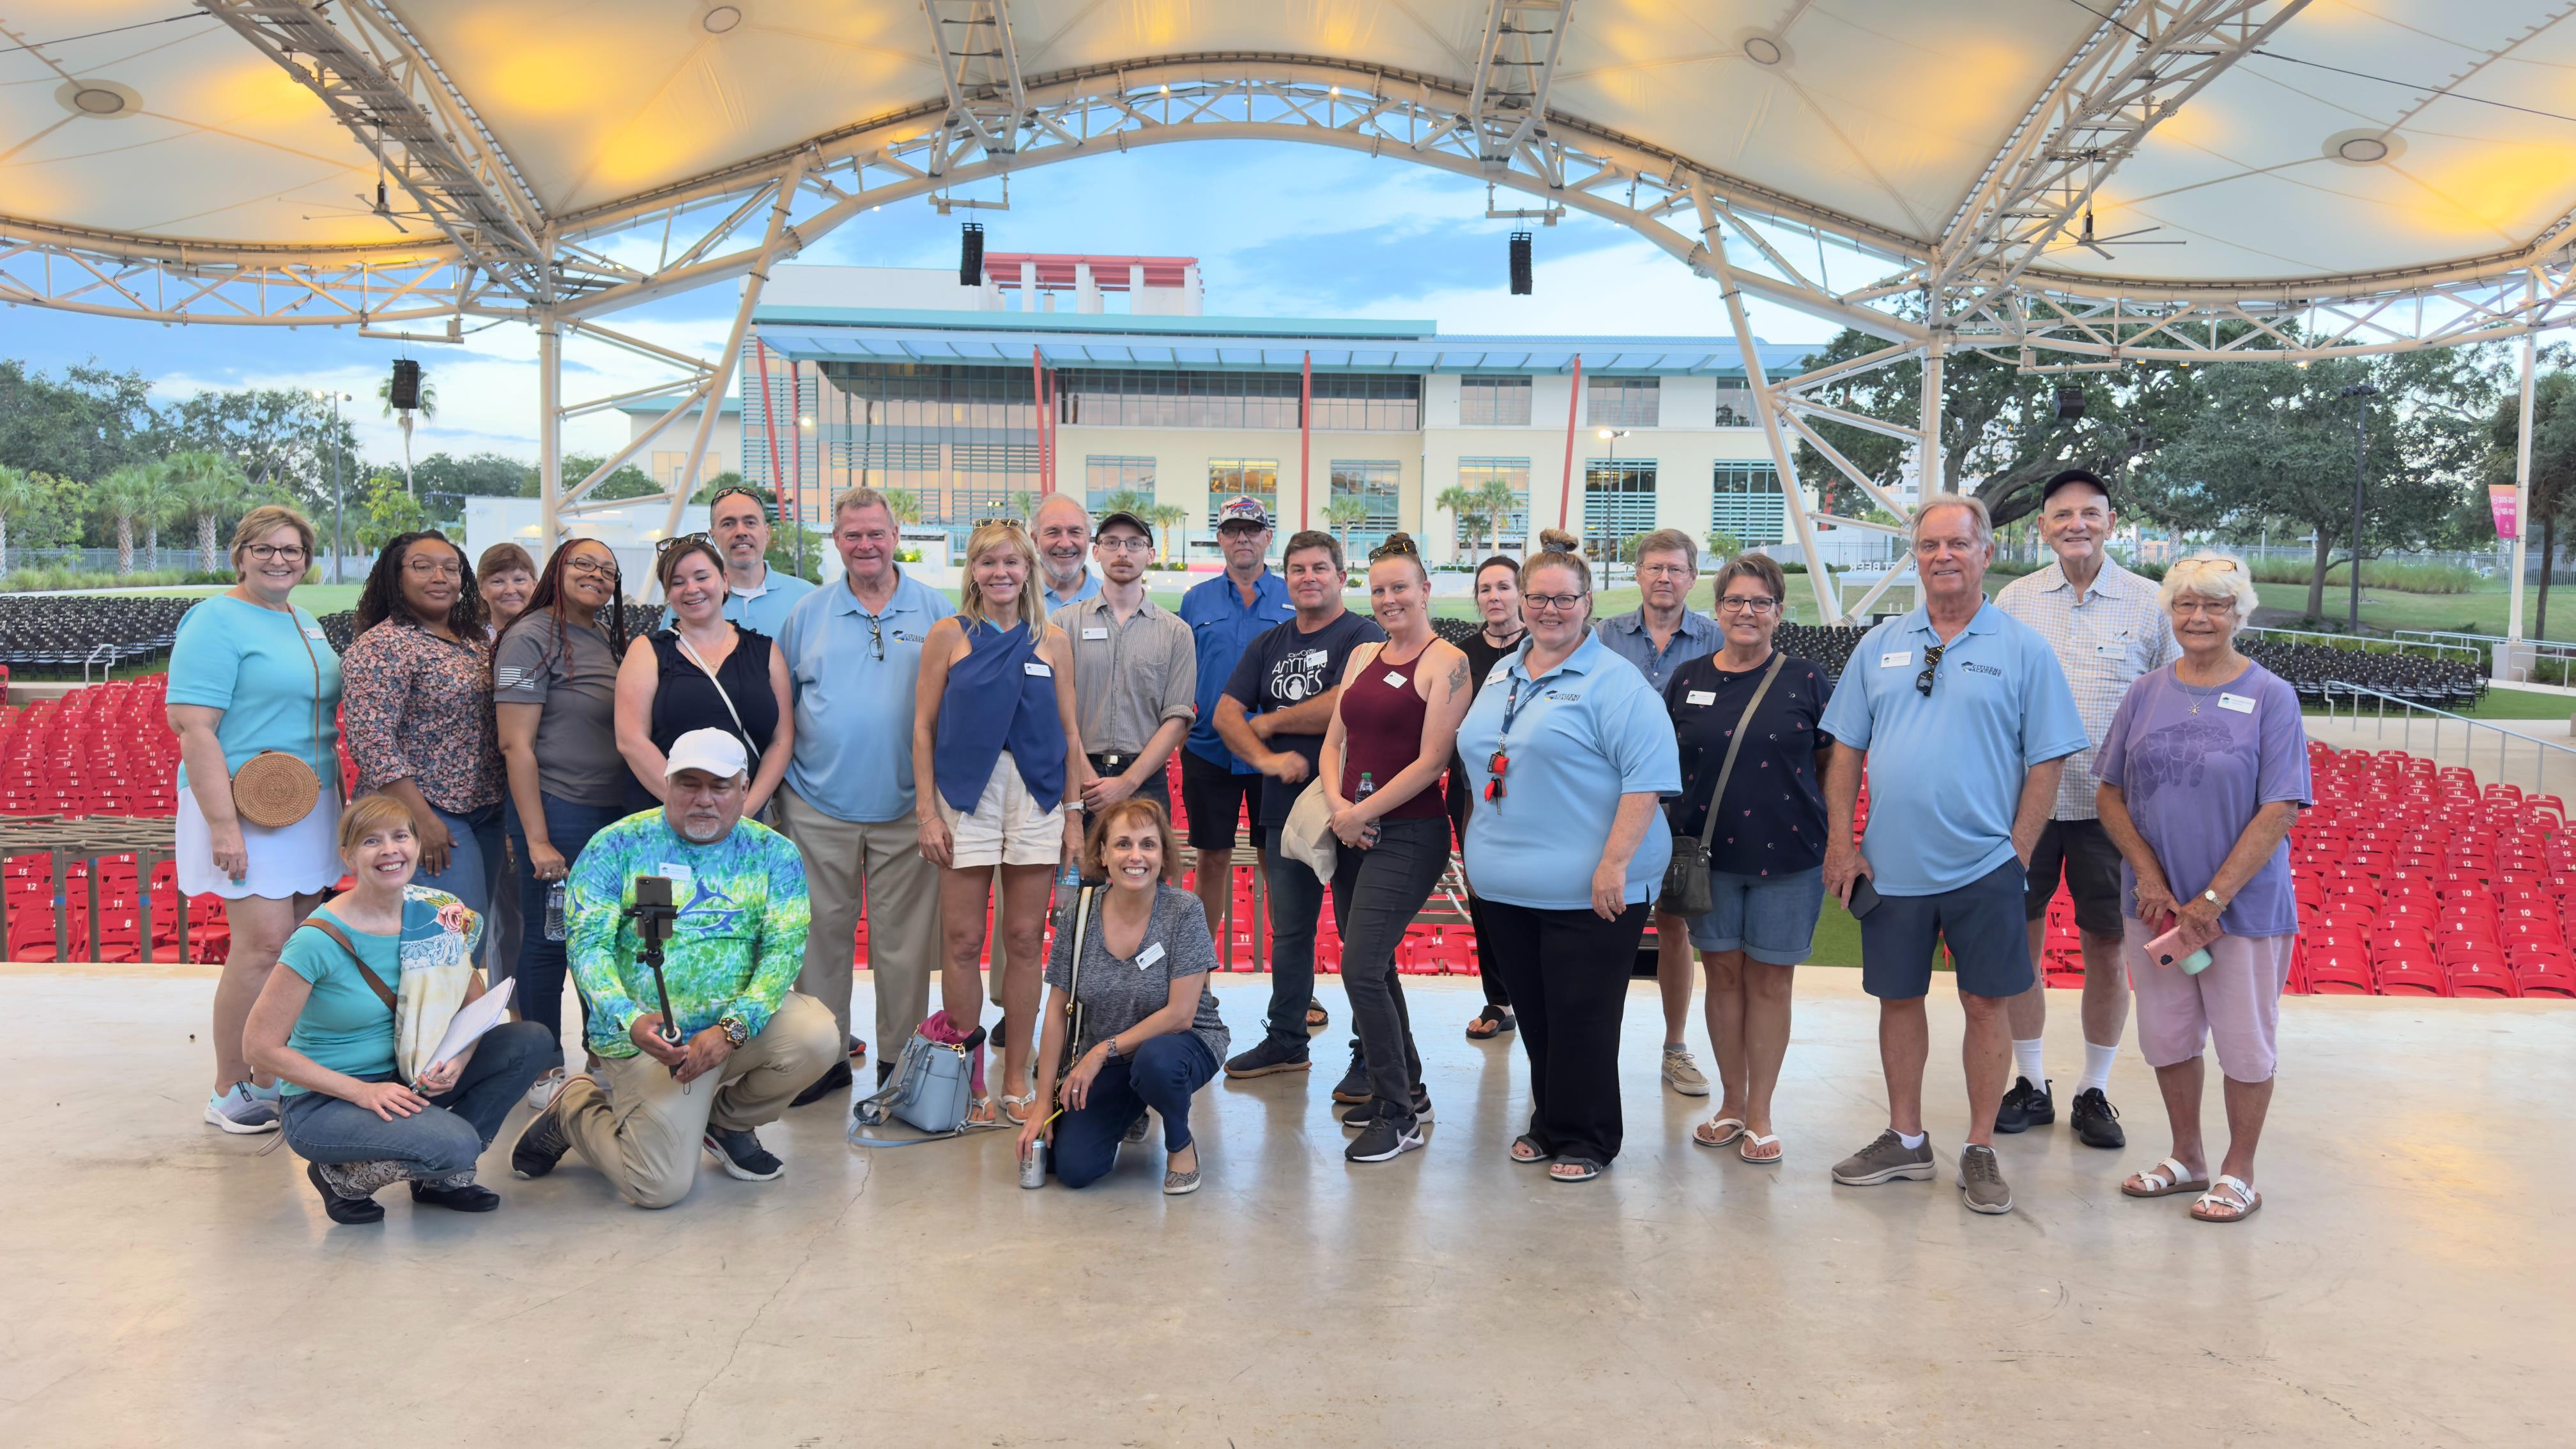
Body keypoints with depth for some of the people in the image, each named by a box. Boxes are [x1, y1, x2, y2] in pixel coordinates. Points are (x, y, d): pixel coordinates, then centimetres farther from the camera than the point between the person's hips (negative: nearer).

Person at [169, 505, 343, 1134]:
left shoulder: (308, 625, 16)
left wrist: (339, 802, 22)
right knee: (264, 942, -11)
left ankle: (271, 1076, 17)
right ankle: (230, 1092, 3)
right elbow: (193, 728, -16)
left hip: (311, 809, 8)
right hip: (248, 807, -8)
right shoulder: (218, 622, -9)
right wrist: (222, 825, -22)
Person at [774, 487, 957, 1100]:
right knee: (821, 932, 7)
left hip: (906, 808, -1)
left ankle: (901, 1057, 16)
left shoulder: (936, 611, 3)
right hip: (817, 807, 2)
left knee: (903, 939, 4)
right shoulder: (807, 614, 8)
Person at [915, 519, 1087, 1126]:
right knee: (963, 943, 1)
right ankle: (969, 1084, 12)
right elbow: (923, 727, 3)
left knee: (1025, 941, 6)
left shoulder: (1051, 641, 8)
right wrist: (927, 812, -4)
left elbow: (1070, 734, 10)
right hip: (966, 795, -1)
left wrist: (1073, 813, 6)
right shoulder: (949, 635, 4)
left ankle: (1016, 1081, 16)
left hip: (1036, 796, 2)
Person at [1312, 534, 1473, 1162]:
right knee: (1375, 968, 14)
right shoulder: (1362, 657, 14)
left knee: (1361, 969, -13)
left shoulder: (1447, 662, -8)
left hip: (1408, 835, -7)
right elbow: (1334, 742, 13)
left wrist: (1365, 813, -12)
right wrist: (1337, 806, -5)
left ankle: (1399, 1116, 1)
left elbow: (1433, 760, -14)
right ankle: (1406, 1091, 31)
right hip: (1352, 835, 7)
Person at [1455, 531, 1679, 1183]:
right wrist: (1483, 849, 20)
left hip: (1588, 890, -7)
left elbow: (1649, 776, -17)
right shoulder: (1501, 675, 14)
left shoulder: (1614, 682, -10)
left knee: (1581, 1018, 0)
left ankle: (1585, 1140, 15)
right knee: (1533, 1013, 15)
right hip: (1508, 885, 7)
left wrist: (1615, 862, -22)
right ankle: (1548, 1124, 30)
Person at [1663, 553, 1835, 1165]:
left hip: (1787, 859, -2)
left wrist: (1831, 840, 1)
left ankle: (1759, 1115, 17)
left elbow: (1831, 763, 6)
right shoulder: (1688, 680, 5)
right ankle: (1731, 1103, 25)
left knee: (1769, 978, 5)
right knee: (1723, 973, 9)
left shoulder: (1805, 681, 0)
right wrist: (1672, 838, 4)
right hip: (1708, 856, 2)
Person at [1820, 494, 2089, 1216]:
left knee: (1986, 1003, 4)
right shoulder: (1880, 646, 7)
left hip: (1983, 866, -3)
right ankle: (1906, 1140, 26)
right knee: (1898, 997, 12)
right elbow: (1845, 752, 8)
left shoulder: (2024, 649, -1)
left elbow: (2047, 763, -2)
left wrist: (2016, 854, -8)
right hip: (1891, 866, 3)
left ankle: (1981, 1150, 18)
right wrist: (1840, 844, 1)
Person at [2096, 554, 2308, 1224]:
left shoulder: (2270, 698, -8)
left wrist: (2211, 901, -17)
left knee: (2243, 1039, 8)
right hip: (2155, 902, 4)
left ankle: (2238, 1174, 25)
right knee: (2166, 1034, 14)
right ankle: (2186, 1157, 32)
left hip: (2244, 904, -4)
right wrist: (2149, 877, -9)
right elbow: (2110, 793, 4)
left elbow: (2279, 812, -13)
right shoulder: (2146, 693, 3)